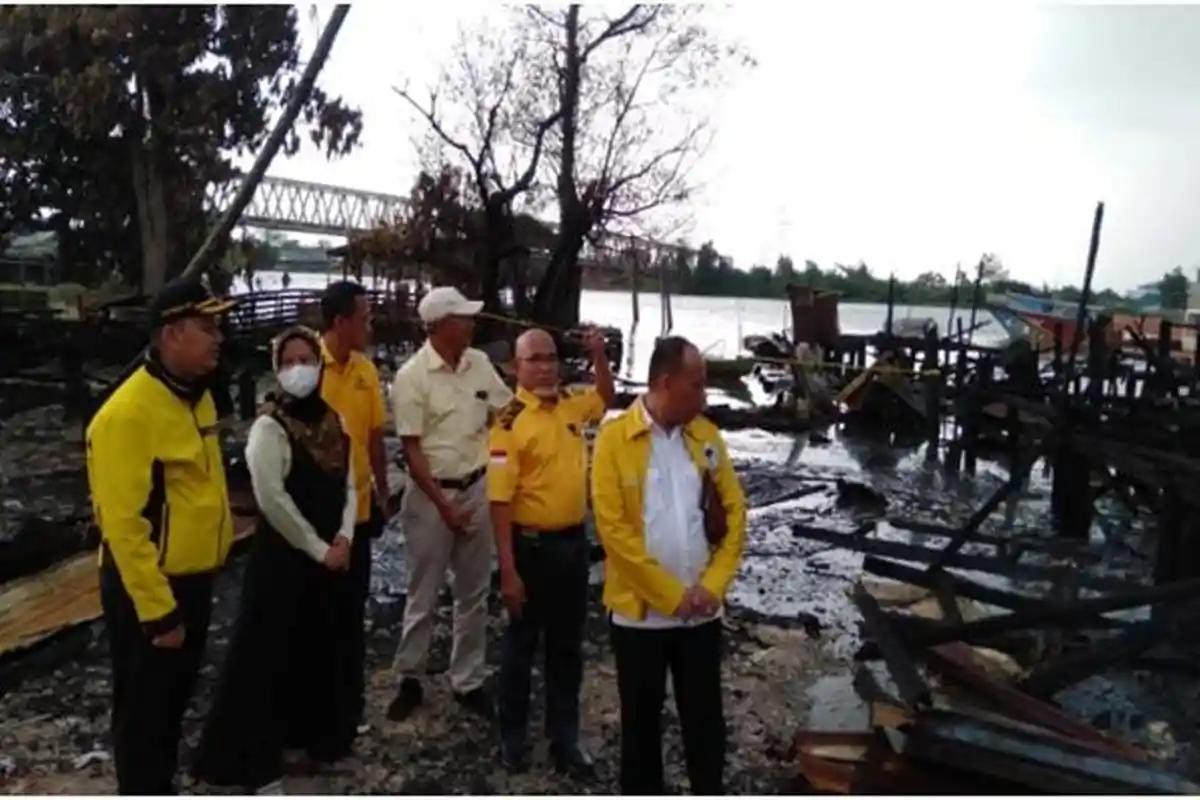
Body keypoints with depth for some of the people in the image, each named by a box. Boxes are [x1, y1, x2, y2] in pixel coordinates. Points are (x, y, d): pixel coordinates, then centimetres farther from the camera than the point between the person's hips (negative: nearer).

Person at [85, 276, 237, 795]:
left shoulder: (197, 396, 5)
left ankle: (164, 792, 42)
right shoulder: (129, 412, -24)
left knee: (175, 701, 23)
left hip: (194, 579, 9)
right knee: (143, 710, 9)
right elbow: (124, 524, -25)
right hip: (147, 587, -9)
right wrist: (157, 611, -22)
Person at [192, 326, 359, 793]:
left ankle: (317, 736, 36)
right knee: (268, 656, -1)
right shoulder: (270, 427, -13)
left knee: (324, 651, 17)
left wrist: (343, 538, -5)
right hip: (283, 557, -6)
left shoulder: (333, 421, 6)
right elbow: (273, 500, -18)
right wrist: (318, 548, -14)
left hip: (332, 554, 7)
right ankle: (257, 763, 11)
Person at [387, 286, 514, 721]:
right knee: (423, 594, 8)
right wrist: (443, 505, -15)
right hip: (431, 494, -5)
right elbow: (411, 449, -13)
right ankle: (410, 680, 27)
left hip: (477, 488, 5)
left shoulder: (480, 363, 1)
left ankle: (468, 681, 27)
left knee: (474, 593, 13)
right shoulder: (412, 375, -14)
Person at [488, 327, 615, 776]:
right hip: (532, 545, -5)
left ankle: (565, 738, 29)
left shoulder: (572, 403, 3)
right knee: (521, 643, 12)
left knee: (567, 646, 15)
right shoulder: (510, 422, -16)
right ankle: (512, 736, 30)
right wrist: (508, 570, -19)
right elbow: (500, 501, -17)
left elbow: (606, 398, 27)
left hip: (574, 540, 6)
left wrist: (599, 356, 9)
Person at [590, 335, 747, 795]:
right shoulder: (615, 439, -11)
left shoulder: (706, 436, 3)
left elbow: (734, 512, 4)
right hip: (640, 611, -3)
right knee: (641, 718, 13)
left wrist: (712, 585, -7)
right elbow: (614, 529, -15)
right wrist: (672, 595, -14)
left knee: (705, 715, 14)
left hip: (702, 611, 3)